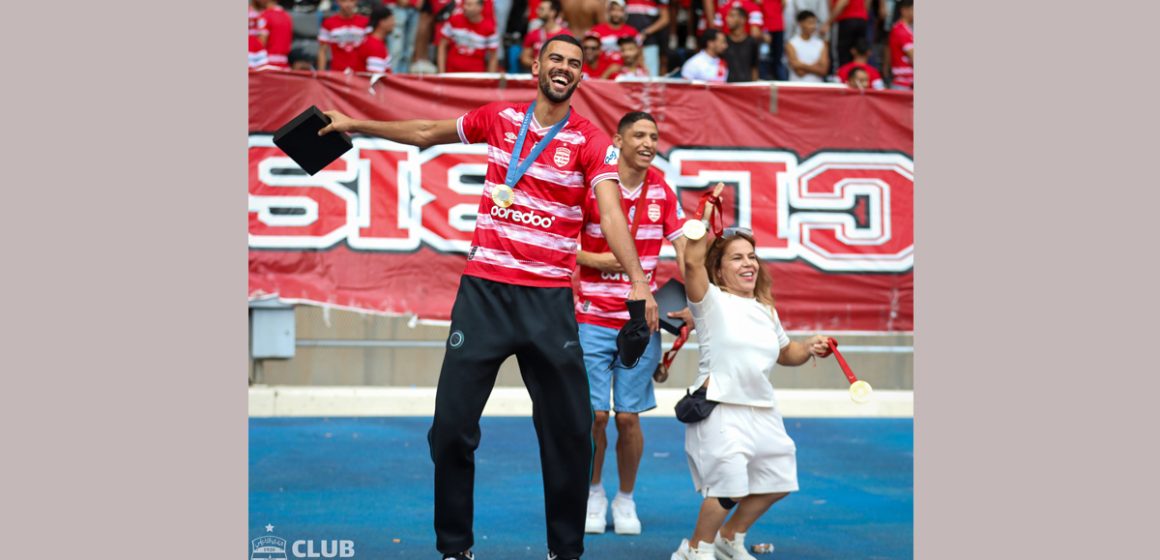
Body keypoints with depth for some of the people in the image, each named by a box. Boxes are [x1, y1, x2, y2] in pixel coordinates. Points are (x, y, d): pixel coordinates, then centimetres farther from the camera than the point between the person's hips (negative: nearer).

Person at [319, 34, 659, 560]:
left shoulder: (592, 142, -2)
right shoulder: (500, 117, 7)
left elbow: (610, 213, -15)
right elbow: (428, 133, 22)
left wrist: (638, 280, -28)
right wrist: (356, 125, 26)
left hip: (549, 299, -2)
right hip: (484, 290, 2)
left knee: (570, 429, 0)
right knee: (452, 426, 1)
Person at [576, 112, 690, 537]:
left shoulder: (662, 191, 3)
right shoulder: (593, 187, -6)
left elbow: (683, 247, 7)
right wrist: (594, 259, -17)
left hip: (642, 322, 2)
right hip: (593, 320, -2)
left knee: (628, 416, 1)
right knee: (595, 414, -3)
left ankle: (625, 500, 19)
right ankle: (594, 494, 19)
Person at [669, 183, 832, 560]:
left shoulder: (767, 310, 17)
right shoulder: (712, 301, -4)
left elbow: (785, 352, 30)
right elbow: (692, 260, -22)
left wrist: (808, 349, 9)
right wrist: (710, 218, -21)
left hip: (763, 411, 8)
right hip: (720, 408, -8)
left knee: (777, 481, 15)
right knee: (728, 485, -17)